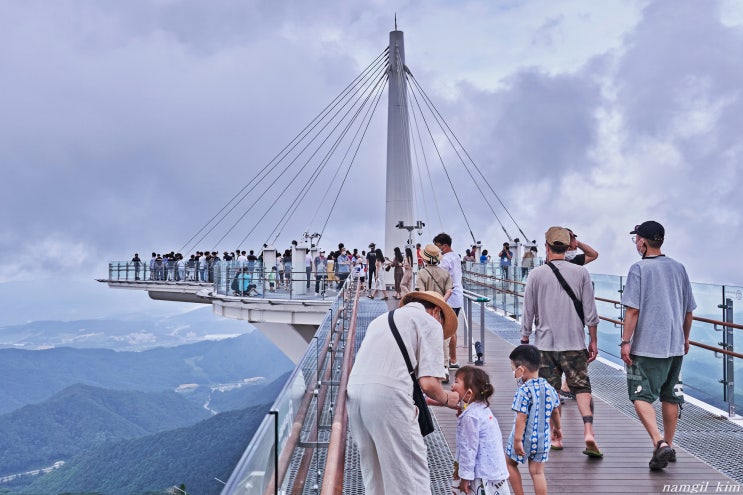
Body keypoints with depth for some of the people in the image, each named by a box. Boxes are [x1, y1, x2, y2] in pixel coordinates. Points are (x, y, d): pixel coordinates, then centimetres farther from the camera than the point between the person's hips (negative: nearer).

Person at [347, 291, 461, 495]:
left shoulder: (382, 319, 29)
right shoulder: (430, 323, 9)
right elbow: (428, 383, -2)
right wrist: (447, 399, 18)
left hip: (354, 393, 7)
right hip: (388, 396, -7)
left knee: (373, 477, 17)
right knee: (412, 478, 1)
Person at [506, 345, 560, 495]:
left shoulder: (524, 391, -20)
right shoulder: (549, 388, 2)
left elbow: (521, 418, -23)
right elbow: (555, 412, 15)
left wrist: (517, 439, -20)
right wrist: (557, 428, 31)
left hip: (524, 438, -6)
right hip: (543, 440, 6)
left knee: (510, 463, 16)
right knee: (537, 472, 10)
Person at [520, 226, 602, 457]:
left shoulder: (536, 274, -3)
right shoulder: (581, 273, -1)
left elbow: (528, 313, 1)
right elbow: (590, 311, 1)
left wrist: (525, 340, 11)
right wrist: (593, 341, 10)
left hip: (545, 343, 0)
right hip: (575, 343, 1)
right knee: (581, 387, 8)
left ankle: (556, 436, 16)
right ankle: (588, 431, -8)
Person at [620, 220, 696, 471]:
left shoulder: (639, 269, -10)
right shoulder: (678, 268, 8)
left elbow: (633, 310, -15)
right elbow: (689, 310, 13)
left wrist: (625, 341, -10)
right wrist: (685, 338, 25)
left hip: (646, 346, -6)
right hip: (675, 346, 6)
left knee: (641, 396, -1)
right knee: (670, 397, 15)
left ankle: (659, 443, -16)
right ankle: (668, 445, 26)